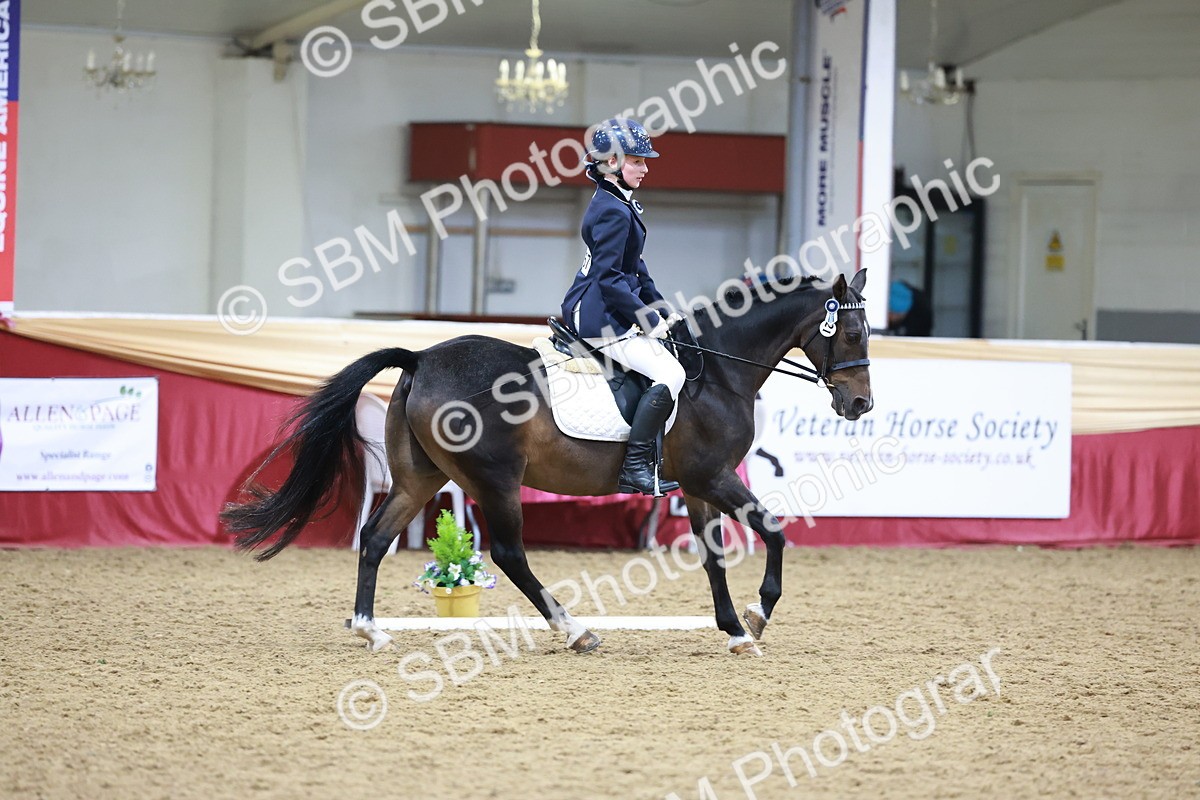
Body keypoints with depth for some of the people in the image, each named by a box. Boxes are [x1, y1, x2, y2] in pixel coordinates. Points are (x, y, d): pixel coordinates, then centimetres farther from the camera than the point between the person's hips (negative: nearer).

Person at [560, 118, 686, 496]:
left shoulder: (620, 204, 15)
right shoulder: (614, 212, -18)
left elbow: (634, 268, 22)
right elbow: (608, 277, -22)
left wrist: (661, 312, 15)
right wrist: (649, 319, -18)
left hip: (590, 310, 11)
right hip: (600, 317, -11)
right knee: (670, 374, -18)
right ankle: (635, 465, -20)